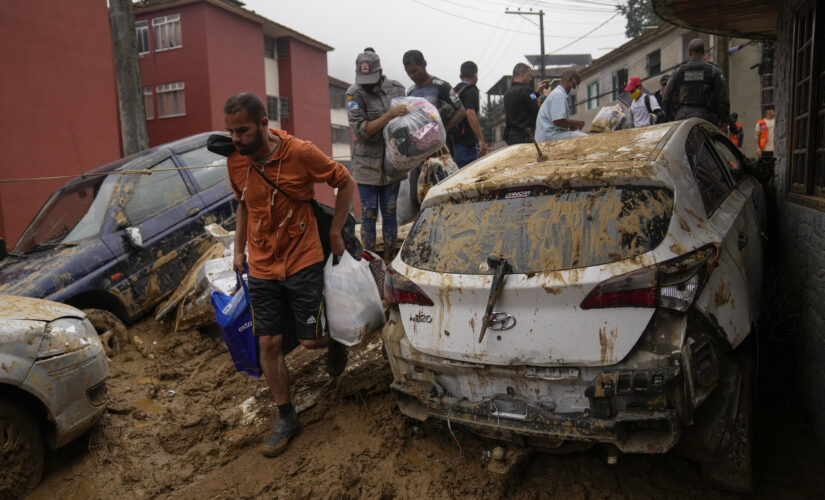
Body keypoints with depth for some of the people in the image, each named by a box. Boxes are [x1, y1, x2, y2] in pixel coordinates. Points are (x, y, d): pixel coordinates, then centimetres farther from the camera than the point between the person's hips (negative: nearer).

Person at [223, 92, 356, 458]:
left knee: (310, 340, 0)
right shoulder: (235, 162, -1)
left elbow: (345, 183, -3)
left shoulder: (300, 153, -15)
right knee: (268, 344, 4)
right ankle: (285, 418, 21)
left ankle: (335, 339, 39)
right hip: (261, 269, 4)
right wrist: (239, 249, 12)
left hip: (303, 263, -4)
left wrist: (335, 232, -2)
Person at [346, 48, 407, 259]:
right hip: (367, 164, -3)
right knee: (368, 214, 2)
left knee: (389, 213, 9)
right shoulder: (354, 94, -9)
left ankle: (389, 260, 20)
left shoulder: (396, 88, 4)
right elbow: (361, 130, -18)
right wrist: (390, 115, -25)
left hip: (392, 163, 3)